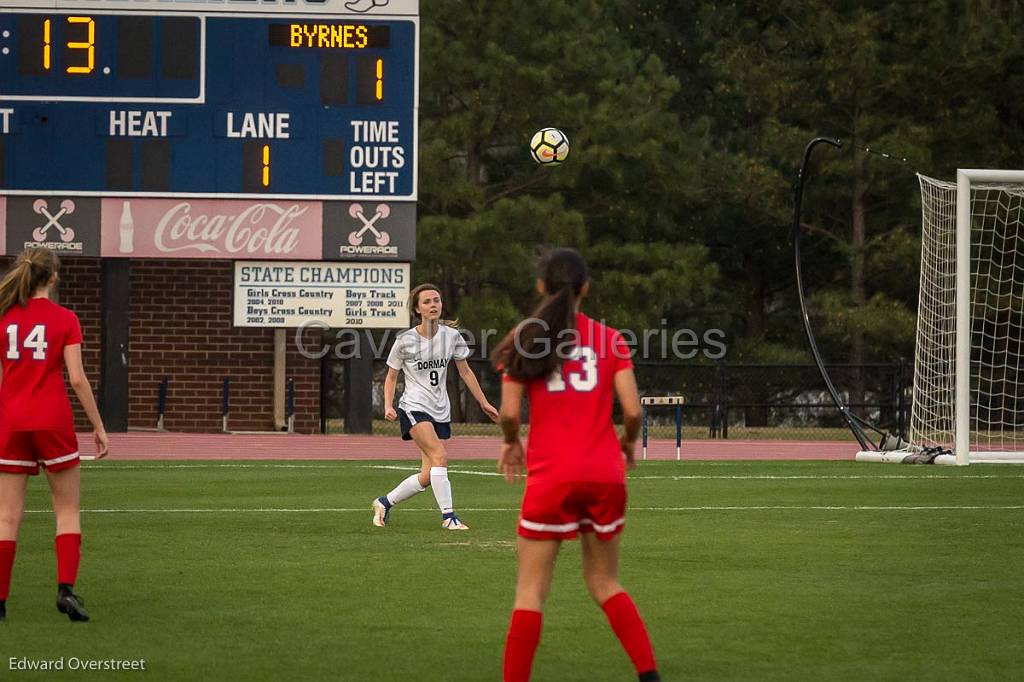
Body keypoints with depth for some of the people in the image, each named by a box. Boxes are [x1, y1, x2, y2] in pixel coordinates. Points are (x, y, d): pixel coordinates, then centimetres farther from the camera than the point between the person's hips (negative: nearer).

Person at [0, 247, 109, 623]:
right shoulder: (65, 319, -4)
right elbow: (76, 378, -9)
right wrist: (98, 425, -1)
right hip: (53, 421, -2)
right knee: (67, 510, 9)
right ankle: (66, 588, -7)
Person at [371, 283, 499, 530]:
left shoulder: (451, 335, 2)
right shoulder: (405, 340, -7)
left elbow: (465, 372, 13)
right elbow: (391, 376, 5)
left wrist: (483, 403, 13)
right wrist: (388, 406, -10)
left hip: (440, 411, 5)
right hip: (414, 407, -5)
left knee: (427, 477, 2)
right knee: (440, 456, -26)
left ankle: (384, 503, 23)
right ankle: (448, 516, -22)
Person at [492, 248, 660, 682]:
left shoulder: (526, 337, -1)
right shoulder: (609, 339, 3)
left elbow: (510, 413, -6)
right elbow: (632, 410, -4)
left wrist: (511, 443, 15)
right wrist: (628, 441, 17)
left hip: (551, 475, -3)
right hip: (605, 473, 3)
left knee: (531, 590, 2)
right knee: (605, 582, 17)